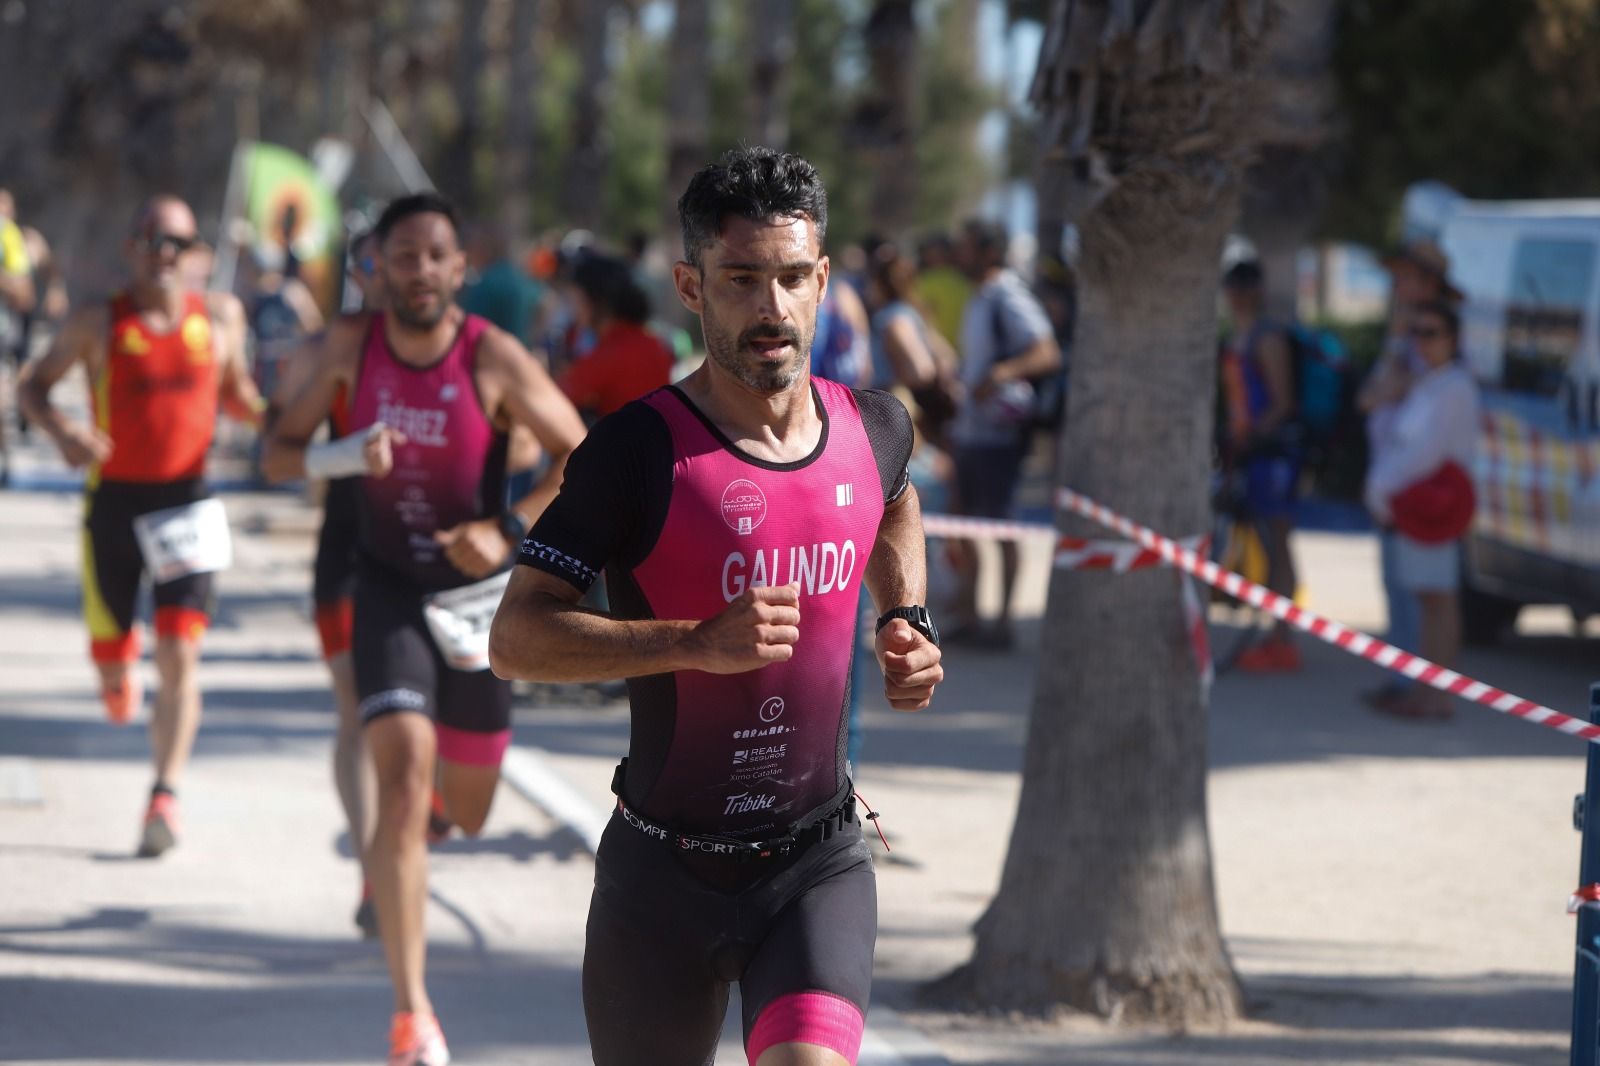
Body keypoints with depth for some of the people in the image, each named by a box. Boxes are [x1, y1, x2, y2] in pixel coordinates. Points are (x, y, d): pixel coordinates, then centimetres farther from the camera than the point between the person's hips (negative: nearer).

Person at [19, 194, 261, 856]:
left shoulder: (219, 317, 3)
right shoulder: (97, 324, -3)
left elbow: (237, 396, 17)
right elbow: (34, 385, 5)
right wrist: (62, 432, -15)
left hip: (187, 503, 0)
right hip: (114, 498, 0)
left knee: (180, 654, -12)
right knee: (109, 653, 8)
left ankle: (165, 797, -12)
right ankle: (122, 669, 47)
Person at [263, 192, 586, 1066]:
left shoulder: (494, 359, -14)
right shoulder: (352, 346, -8)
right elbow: (278, 453, -1)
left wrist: (510, 530, -23)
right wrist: (341, 455, -22)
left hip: (478, 595, 0)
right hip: (388, 590, 0)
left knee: (467, 811, 13)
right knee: (401, 782, -20)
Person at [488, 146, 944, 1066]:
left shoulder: (874, 429, 2)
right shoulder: (641, 451, -14)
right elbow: (516, 638, -17)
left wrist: (910, 624, 11)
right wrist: (700, 641, -26)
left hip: (820, 862, 2)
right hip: (667, 869, -2)